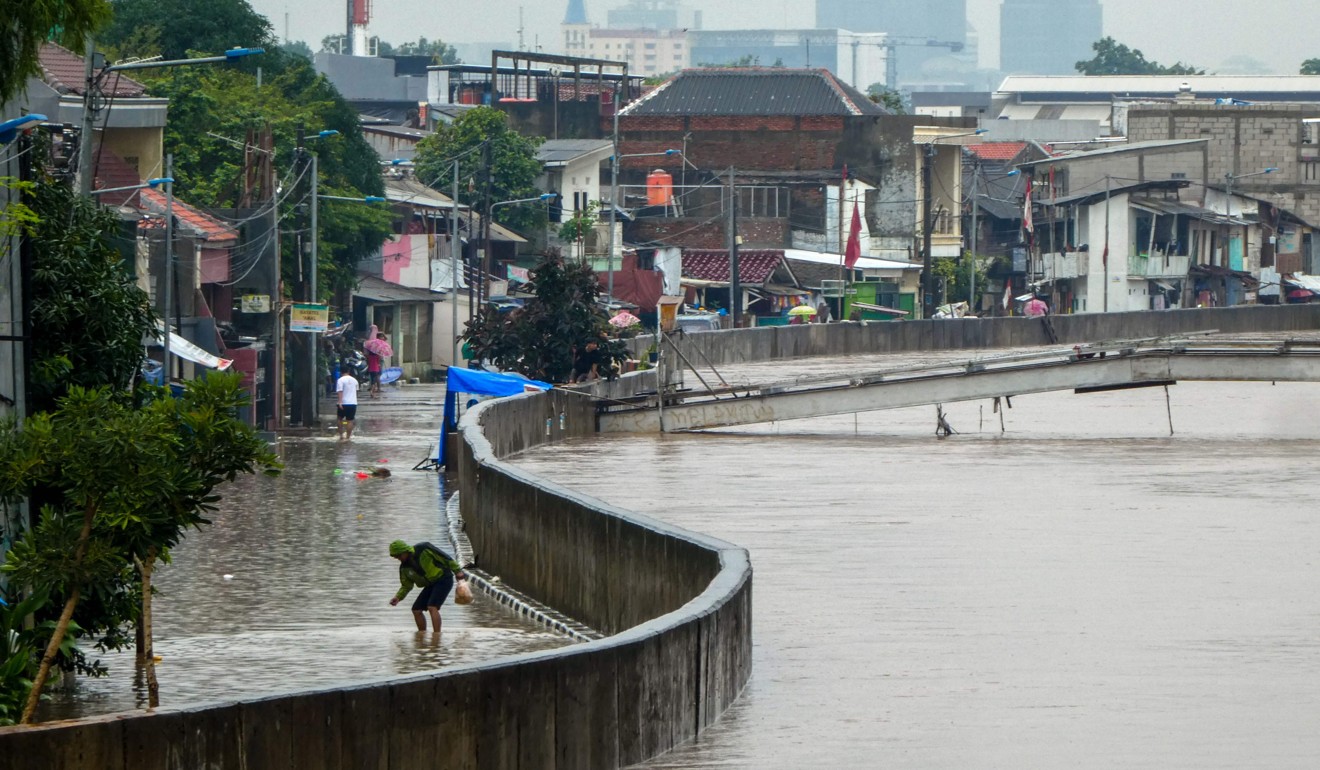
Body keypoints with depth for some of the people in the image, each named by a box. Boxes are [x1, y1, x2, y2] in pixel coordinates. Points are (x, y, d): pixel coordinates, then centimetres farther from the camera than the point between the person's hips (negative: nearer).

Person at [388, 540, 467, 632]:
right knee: (416, 610, 2)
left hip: (443, 580, -7)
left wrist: (458, 571, -12)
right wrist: (398, 597, -6)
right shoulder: (404, 568, 0)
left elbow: (445, 557, -13)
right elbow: (407, 586, 11)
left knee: (432, 607, -24)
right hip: (431, 585, 7)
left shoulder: (424, 549, -18)